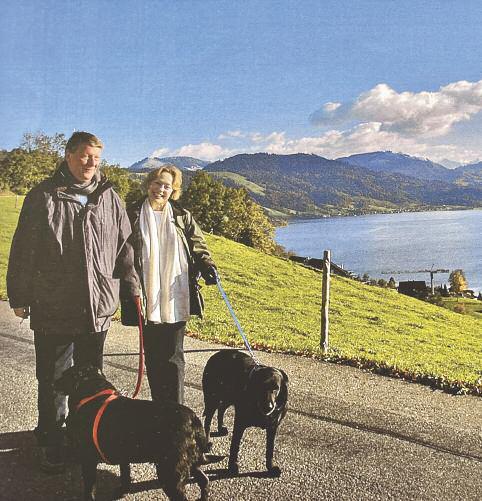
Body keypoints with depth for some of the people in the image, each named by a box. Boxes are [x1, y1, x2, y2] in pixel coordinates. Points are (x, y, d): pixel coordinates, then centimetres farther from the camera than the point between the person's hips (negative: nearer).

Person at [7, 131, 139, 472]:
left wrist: (131, 288, 7)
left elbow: (125, 247, 11)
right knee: (52, 377, 10)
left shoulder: (110, 198, 5)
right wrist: (20, 297, 0)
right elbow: (23, 251, -1)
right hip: (52, 307, -2)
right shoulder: (43, 197, -3)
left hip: (98, 307, 3)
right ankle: (51, 440, 27)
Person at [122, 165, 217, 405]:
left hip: (175, 299, 0)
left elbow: (198, 246, 10)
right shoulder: (132, 215, 4)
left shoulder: (182, 217, 7)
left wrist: (207, 267, -9)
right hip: (147, 300, 0)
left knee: (173, 357, 2)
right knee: (152, 357, 9)